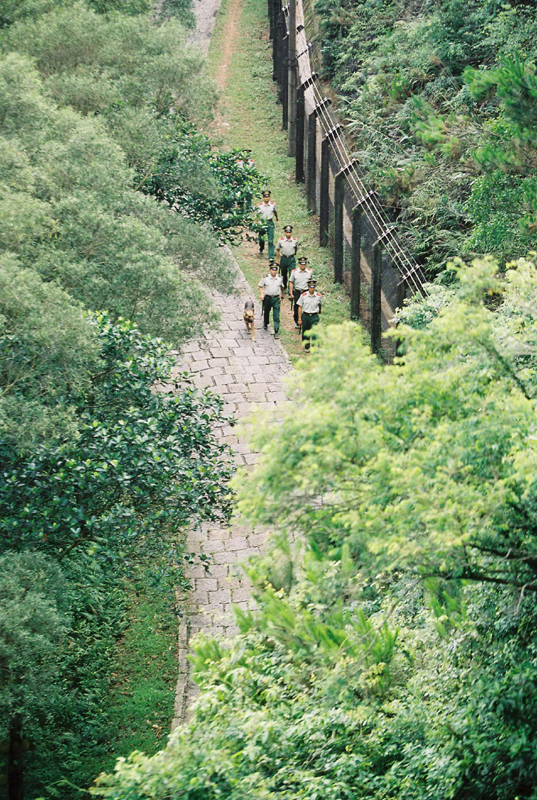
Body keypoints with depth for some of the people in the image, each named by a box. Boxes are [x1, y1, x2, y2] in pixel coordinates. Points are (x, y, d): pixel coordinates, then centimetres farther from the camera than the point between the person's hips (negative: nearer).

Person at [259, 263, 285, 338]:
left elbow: (282, 287, 17)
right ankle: (265, 324, 51)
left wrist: (282, 296, 22)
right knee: (266, 312, 21)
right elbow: (260, 287, 3)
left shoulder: (280, 278, 1)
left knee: (276, 317, -6)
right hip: (267, 298, 0)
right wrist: (261, 294, -11)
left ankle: (276, 332, -6)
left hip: (276, 299, 0)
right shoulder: (265, 278, -5)